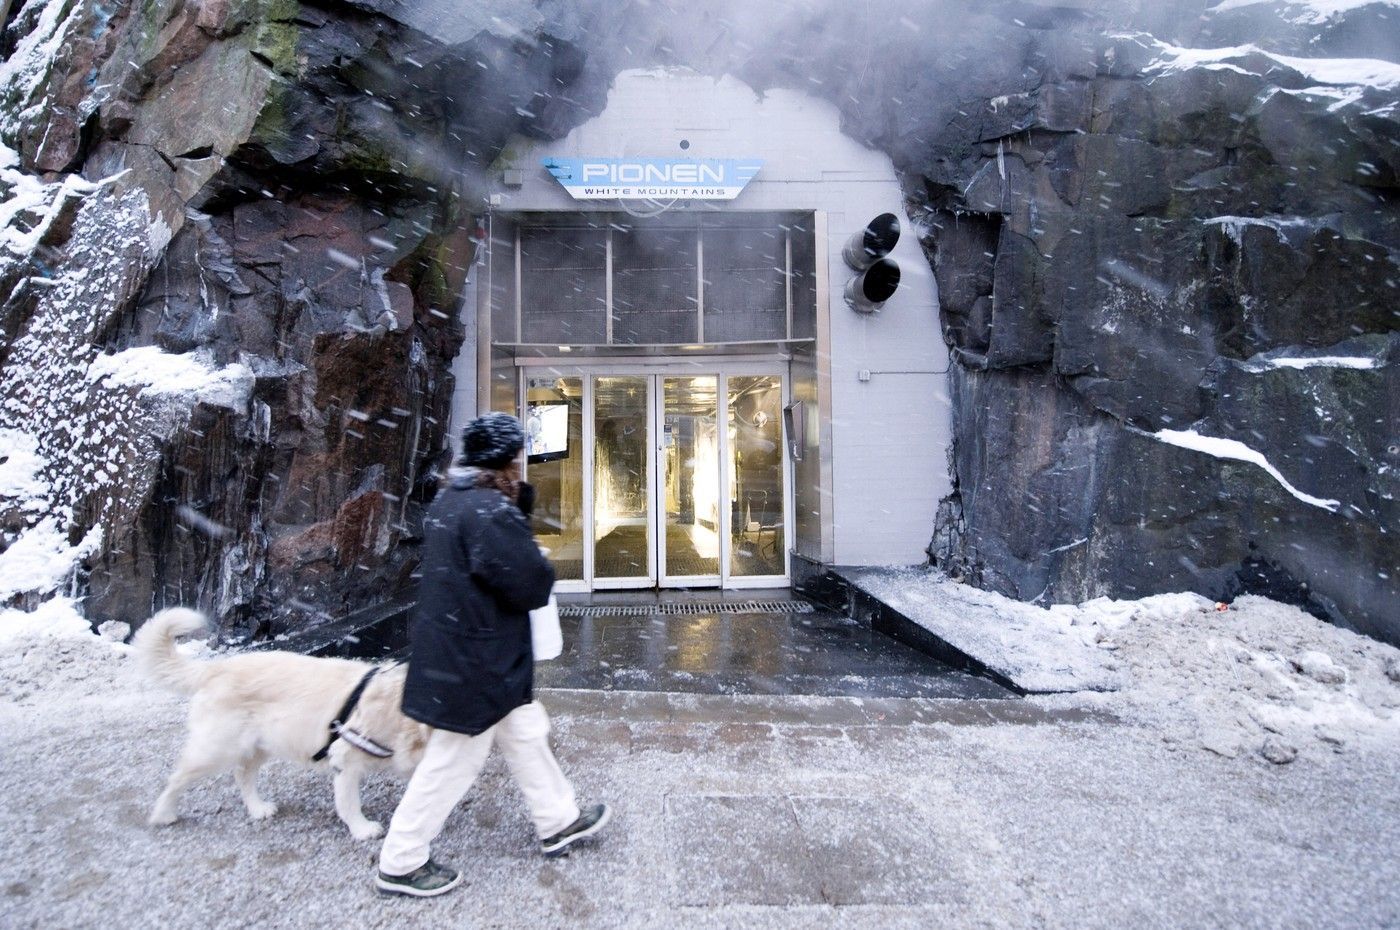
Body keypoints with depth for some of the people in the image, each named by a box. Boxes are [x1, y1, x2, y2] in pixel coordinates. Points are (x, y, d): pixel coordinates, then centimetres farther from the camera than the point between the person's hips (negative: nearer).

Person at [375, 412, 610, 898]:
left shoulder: (448, 500, 5)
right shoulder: (489, 511, -26)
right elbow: (534, 586, -25)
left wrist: (518, 497, 0)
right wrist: (542, 564, -4)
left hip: (453, 649, 11)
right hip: (475, 662, -11)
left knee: (525, 732, 21)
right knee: (452, 761, 8)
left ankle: (558, 822, 38)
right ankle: (400, 864, 28)